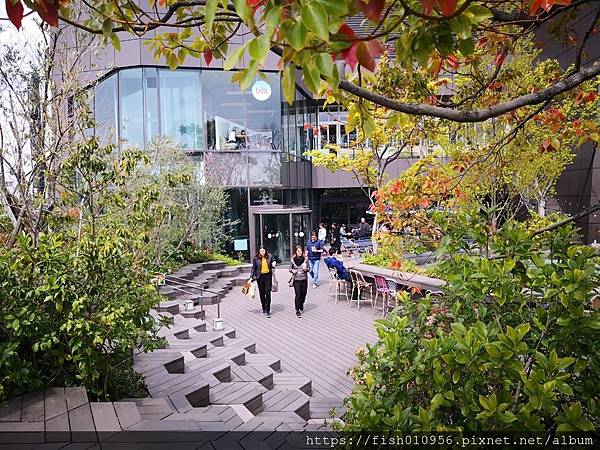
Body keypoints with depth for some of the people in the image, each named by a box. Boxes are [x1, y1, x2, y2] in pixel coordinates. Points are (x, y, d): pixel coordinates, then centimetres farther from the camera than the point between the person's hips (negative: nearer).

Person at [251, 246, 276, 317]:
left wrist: (274, 264, -7)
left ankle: (268, 310, -1)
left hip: (268, 276, -1)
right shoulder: (256, 258, -2)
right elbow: (253, 268, 4)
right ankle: (264, 308, 30)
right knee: (262, 293, 12)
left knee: (268, 293, -6)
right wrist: (253, 277, -2)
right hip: (260, 277, 1)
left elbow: (273, 262, 16)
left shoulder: (269, 256, 0)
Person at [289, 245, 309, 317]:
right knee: (298, 295, -6)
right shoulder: (293, 259, 0)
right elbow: (290, 268, 6)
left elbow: (308, 268, 6)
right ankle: (297, 310, 1)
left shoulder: (305, 259, 2)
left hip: (304, 279, 2)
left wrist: (306, 269, -16)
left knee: (303, 294, 11)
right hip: (296, 279, -2)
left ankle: (301, 306, 37)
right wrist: (293, 270, -15)